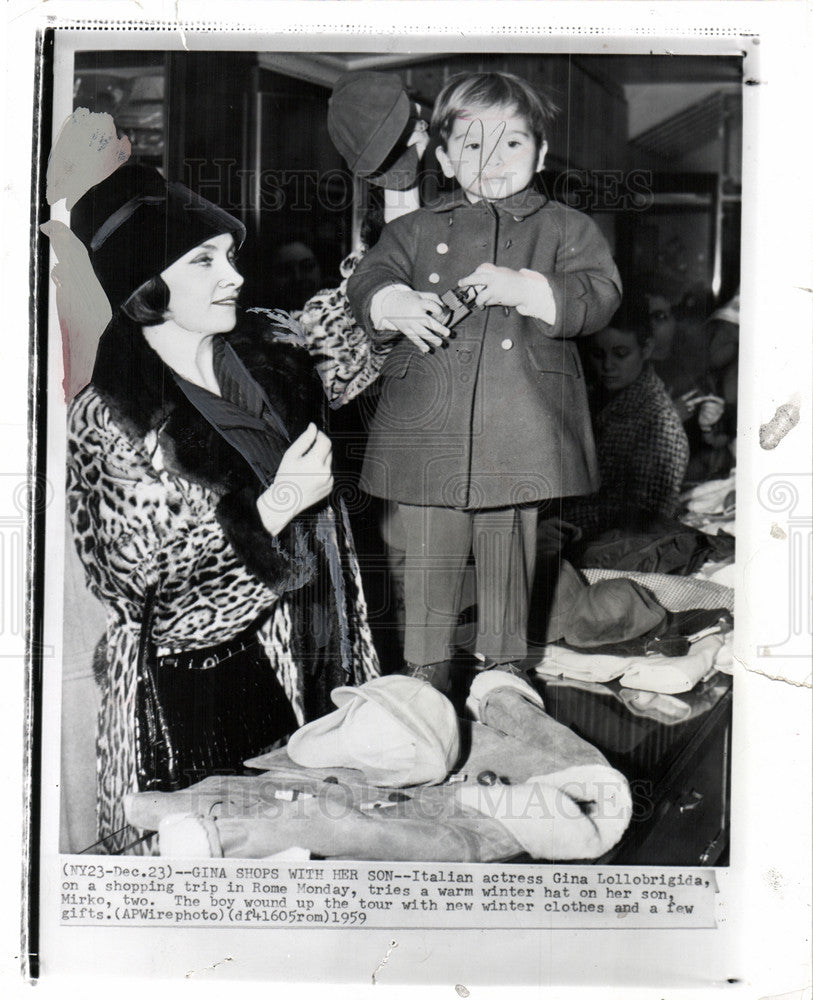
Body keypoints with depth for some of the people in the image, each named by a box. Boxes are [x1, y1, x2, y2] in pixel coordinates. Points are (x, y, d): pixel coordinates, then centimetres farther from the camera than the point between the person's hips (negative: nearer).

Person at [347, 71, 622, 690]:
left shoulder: (566, 228, 10)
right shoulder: (416, 230, 13)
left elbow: (600, 295, -3)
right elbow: (367, 280, 4)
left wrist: (525, 289, -18)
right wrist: (394, 304, -19)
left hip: (521, 433, 0)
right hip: (429, 428, 1)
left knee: (510, 559, 11)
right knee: (430, 559, 8)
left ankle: (504, 668, 30)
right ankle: (425, 674, 24)